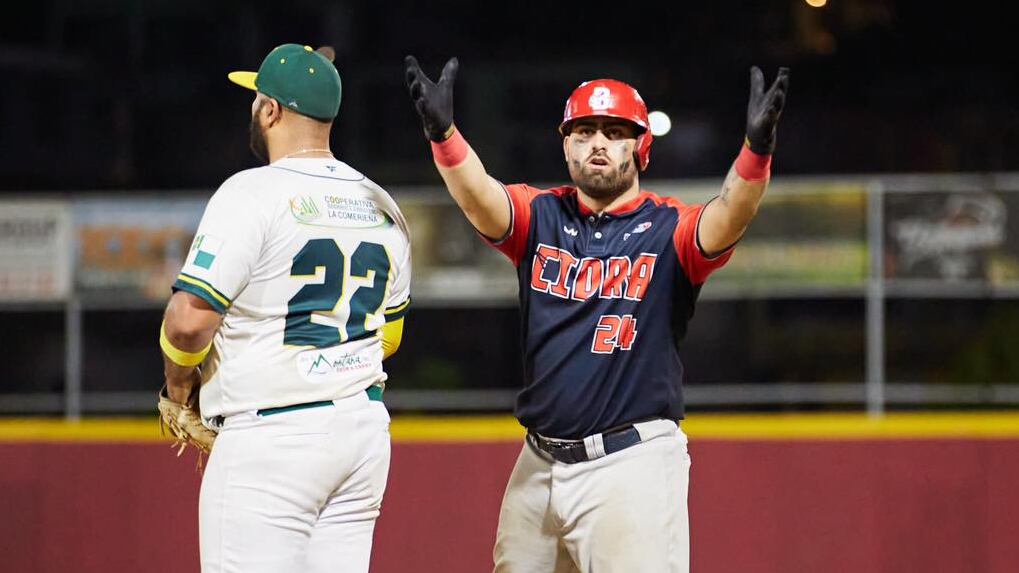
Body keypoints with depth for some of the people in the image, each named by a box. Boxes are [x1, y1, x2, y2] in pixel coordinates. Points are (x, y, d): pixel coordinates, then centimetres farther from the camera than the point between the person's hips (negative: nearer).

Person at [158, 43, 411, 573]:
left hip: (271, 440, -8)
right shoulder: (381, 207, 13)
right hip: (365, 428, 8)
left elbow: (188, 319, -16)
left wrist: (178, 389, 2)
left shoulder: (253, 194, -11)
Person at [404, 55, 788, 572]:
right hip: (539, 465, 4)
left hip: (633, 463, -4)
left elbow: (729, 217, -22)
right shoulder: (538, 217, 7)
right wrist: (442, 132, -34)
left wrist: (757, 146, -43)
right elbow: (478, 197, -13)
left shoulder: (670, 229, -2)